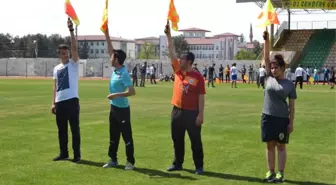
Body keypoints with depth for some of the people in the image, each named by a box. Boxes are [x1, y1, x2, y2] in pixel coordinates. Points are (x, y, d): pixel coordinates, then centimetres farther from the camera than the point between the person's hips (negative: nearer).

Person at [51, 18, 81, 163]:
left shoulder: (73, 63, 0)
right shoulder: (56, 68, 15)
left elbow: (75, 47, -14)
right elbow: (55, 86, 16)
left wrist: (71, 30, -21)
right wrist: (53, 103, 11)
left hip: (72, 100, -5)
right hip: (60, 102, 5)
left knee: (75, 129, -1)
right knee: (61, 130, 11)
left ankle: (77, 155, 6)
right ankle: (64, 153, 22)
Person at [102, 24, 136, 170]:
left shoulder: (124, 74, -20)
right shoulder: (116, 69, 3)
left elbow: (132, 92, -25)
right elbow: (110, 49, 9)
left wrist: (116, 95, -27)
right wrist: (106, 34, 7)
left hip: (122, 109, -9)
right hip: (114, 107, 9)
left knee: (127, 137, 0)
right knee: (113, 136, 15)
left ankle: (130, 162, 7)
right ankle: (113, 160, 24)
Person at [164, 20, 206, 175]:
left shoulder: (197, 76, -9)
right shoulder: (177, 70, 5)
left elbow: (201, 97, -8)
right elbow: (171, 52, 2)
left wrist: (200, 114, -13)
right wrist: (168, 35, -4)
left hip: (192, 113, -6)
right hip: (177, 111, 6)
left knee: (195, 141, 2)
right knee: (177, 140, 13)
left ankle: (199, 166, 10)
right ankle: (177, 164, 25)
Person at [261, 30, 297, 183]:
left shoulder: (289, 84, -3)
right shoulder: (269, 78, 3)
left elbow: (292, 105, -1)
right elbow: (266, 58, -4)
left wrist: (291, 122, -5)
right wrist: (266, 41, -14)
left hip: (282, 119, -3)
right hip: (267, 117, 3)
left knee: (281, 146, 5)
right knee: (270, 145, 8)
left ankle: (281, 173, 11)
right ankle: (270, 172, 17)